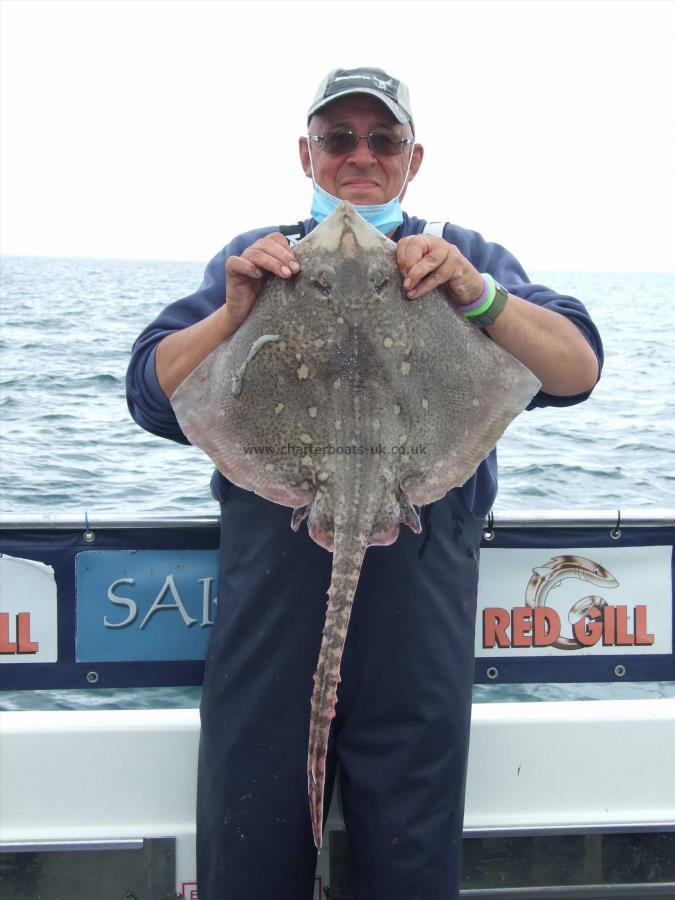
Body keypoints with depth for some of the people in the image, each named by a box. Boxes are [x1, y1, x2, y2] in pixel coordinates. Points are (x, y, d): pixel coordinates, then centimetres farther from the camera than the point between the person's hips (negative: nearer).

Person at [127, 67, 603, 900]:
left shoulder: (465, 258, 14)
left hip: (420, 587, 0)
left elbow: (579, 371, 0)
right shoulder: (253, 258, 16)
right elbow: (151, 394, 5)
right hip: (272, 579, 1)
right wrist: (232, 313, -12)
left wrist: (477, 295, -16)